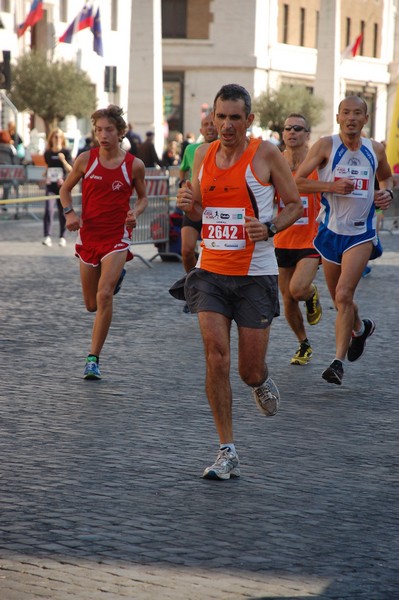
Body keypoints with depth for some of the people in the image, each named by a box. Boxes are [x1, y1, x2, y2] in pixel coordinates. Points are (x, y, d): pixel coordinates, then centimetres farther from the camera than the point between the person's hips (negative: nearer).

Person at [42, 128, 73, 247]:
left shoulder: (66, 152, -2)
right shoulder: (48, 153, 6)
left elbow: (70, 169, -8)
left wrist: (63, 160, -22)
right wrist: (46, 176, 10)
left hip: (62, 185, -2)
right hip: (50, 185, 2)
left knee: (63, 212, 5)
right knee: (48, 210, -13)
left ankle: (62, 237, 15)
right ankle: (47, 237, -17)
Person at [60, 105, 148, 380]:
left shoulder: (134, 165, -5)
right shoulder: (86, 159, -3)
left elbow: (143, 197, 11)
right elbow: (66, 189, 11)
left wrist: (135, 213, -10)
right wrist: (70, 213, -8)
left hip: (117, 236, -3)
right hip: (89, 234, 3)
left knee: (104, 296, -20)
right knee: (92, 304, 13)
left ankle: (94, 359, -13)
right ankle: (116, 276, 50)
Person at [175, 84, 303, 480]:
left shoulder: (265, 154, -6)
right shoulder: (203, 155, 6)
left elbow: (295, 204, 1)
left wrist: (269, 228, -17)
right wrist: (189, 205, -4)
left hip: (255, 275, -3)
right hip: (211, 271, 3)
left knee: (250, 370, 1)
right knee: (216, 356, -12)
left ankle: (261, 381, 41)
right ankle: (227, 453, -6)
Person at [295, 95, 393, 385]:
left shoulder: (375, 150, 2)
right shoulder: (326, 145, -6)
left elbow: (386, 177, 23)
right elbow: (297, 181, -9)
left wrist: (387, 193, 1)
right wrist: (331, 186, -21)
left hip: (361, 233, -1)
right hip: (331, 230, 1)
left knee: (344, 295, -16)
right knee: (339, 299, 13)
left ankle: (339, 361, -13)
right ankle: (361, 328, 46)